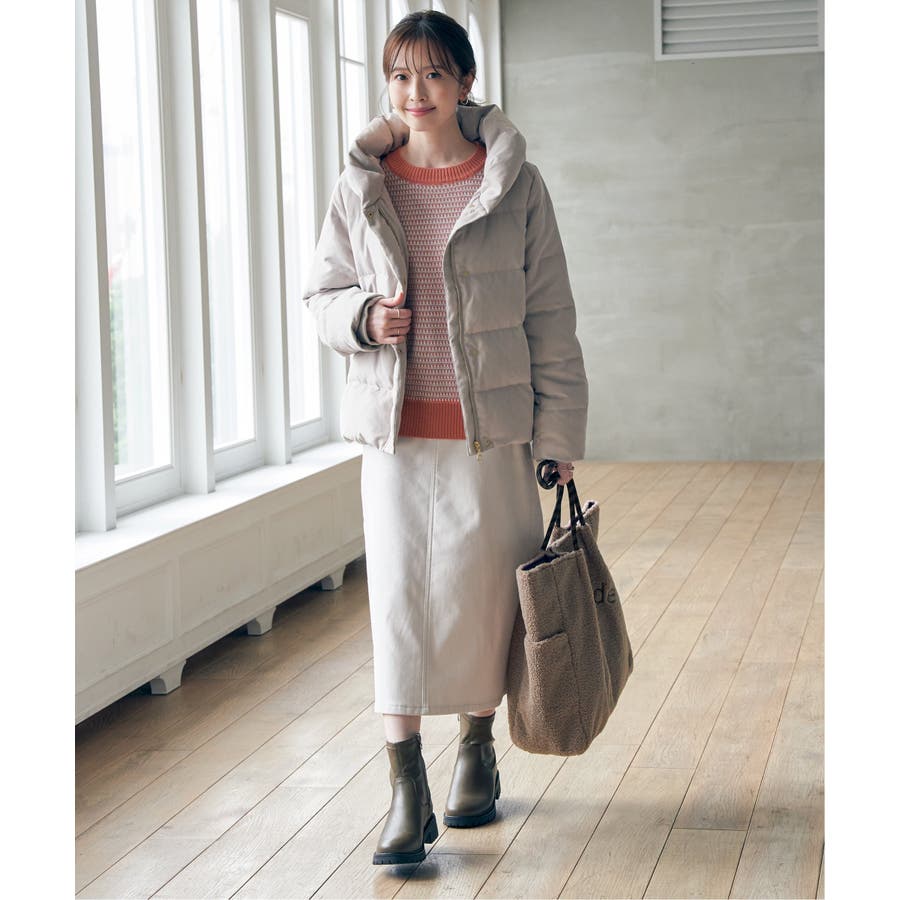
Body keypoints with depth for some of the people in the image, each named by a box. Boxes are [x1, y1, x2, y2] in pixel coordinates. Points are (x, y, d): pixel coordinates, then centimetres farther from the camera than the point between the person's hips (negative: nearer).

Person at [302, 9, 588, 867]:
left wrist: (558, 433, -3)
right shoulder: (361, 186, 3)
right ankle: (407, 792, 1)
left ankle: (477, 750, 30)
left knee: (482, 593, 8)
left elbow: (549, 315, 0)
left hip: (489, 426, -1)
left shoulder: (513, 184, -2)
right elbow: (320, 293, 11)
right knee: (398, 596, -2)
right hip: (393, 426, 1)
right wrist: (363, 316, -12)